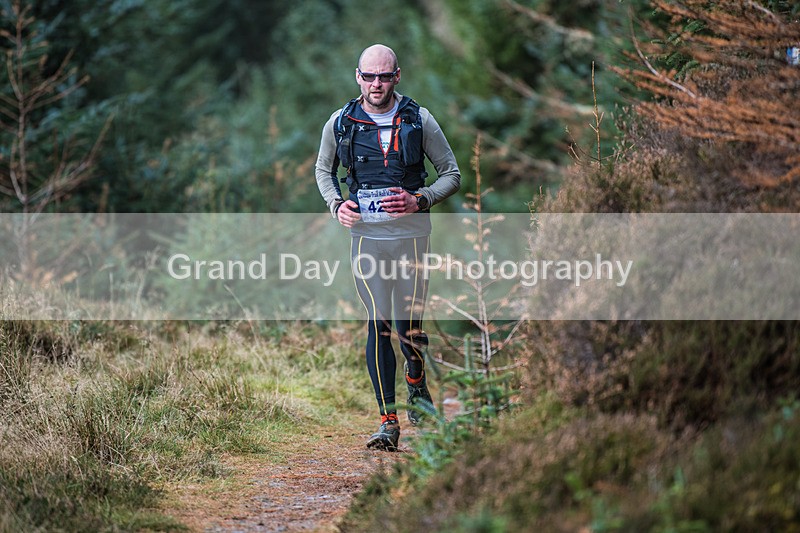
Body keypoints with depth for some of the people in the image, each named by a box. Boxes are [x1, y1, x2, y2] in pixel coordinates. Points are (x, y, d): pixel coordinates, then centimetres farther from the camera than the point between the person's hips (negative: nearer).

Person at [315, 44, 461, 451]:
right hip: (365, 235, 0)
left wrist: (420, 201, -11)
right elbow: (323, 169, 20)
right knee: (378, 325, -8)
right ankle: (388, 422, -6)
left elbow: (452, 174, 6)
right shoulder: (340, 123, 3)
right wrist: (336, 204, 1)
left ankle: (416, 386, 37)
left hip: (411, 235, 0)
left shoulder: (419, 120, 0)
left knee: (410, 327, 4)